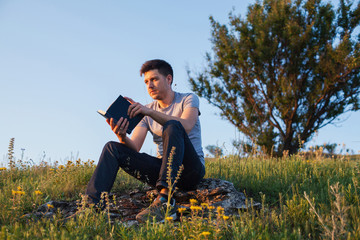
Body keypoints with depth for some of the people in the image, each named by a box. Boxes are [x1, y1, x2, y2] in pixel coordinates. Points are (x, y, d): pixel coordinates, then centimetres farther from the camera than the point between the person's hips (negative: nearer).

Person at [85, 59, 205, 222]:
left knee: (172, 126, -33)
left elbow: (186, 127, -22)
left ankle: (165, 202, -46)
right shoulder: (146, 112, 13)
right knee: (113, 148, -9)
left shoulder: (189, 99, 1)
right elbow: (134, 148, 1)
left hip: (191, 169, -4)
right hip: (164, 169, 5)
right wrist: (122, 137, -22)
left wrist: (149, 112, -29)